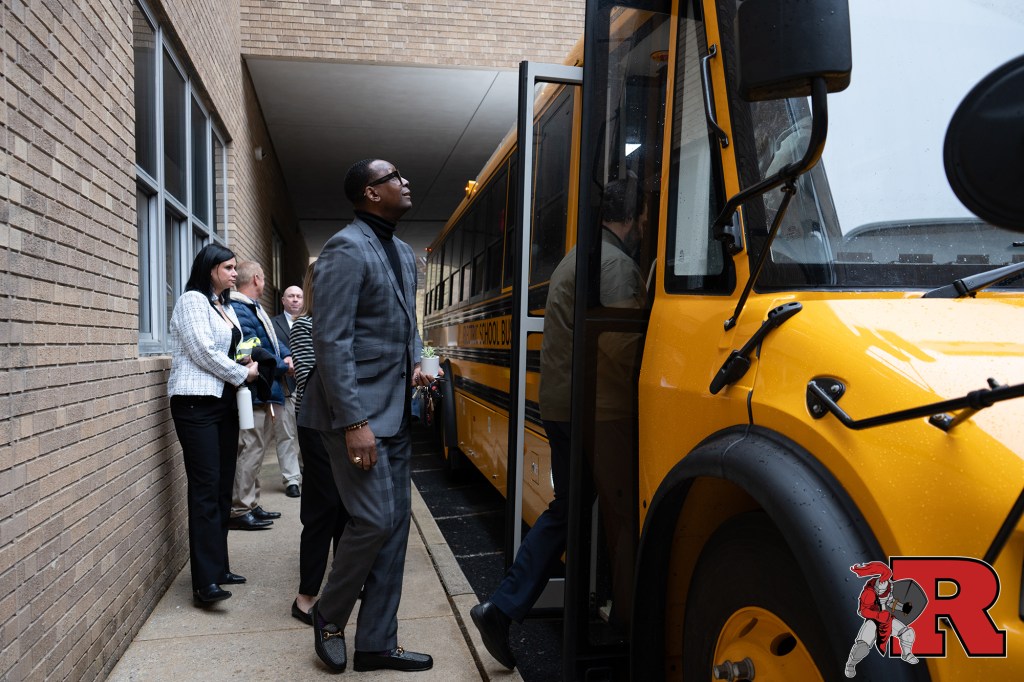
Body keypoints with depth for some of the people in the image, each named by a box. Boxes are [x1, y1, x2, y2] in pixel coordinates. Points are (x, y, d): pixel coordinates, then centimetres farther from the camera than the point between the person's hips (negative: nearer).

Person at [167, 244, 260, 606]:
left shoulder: (226, 307, 18)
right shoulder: (192, 300, -6)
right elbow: (203, 351, -14)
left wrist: (250, 363, 4)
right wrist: (242, 374, -5)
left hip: (224, 402, 8)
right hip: (197, 403, -8)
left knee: (223, 487, 8)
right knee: (205, 488, -12)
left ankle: (218, 567, 17)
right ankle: (205, 581, -11)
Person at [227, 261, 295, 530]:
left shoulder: (253, 307, 18)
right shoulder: (239, 310, -15)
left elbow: (272, 340, 21)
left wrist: (286, 356, 1)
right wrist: (284, 366, -10)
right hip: (254, 392, -11)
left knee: (256, 450, 15)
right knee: (250, 450, -7)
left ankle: (251, 505, 24)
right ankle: (239, 510, 0)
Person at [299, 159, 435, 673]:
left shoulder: (403, 253, 14)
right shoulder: (347, 248, -12)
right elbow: (331, 341, -19)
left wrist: (414, 363, 4)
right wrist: (355, 422, -22)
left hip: (395, 413, 9)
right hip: (356, 414, -8)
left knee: (394, 524, 9)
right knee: (374, 520, -8)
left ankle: (376, 644, 21)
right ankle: (328, 614, 20)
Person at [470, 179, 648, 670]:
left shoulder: (575, 257, 20)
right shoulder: (615, 262, -11)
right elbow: (620, 342, -23)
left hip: (560, 403, 9)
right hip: (600, 409, -9)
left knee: (564, 509, 14)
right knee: (621, 514, 3)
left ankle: (502, 607, 12)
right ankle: (631, 624, 16)